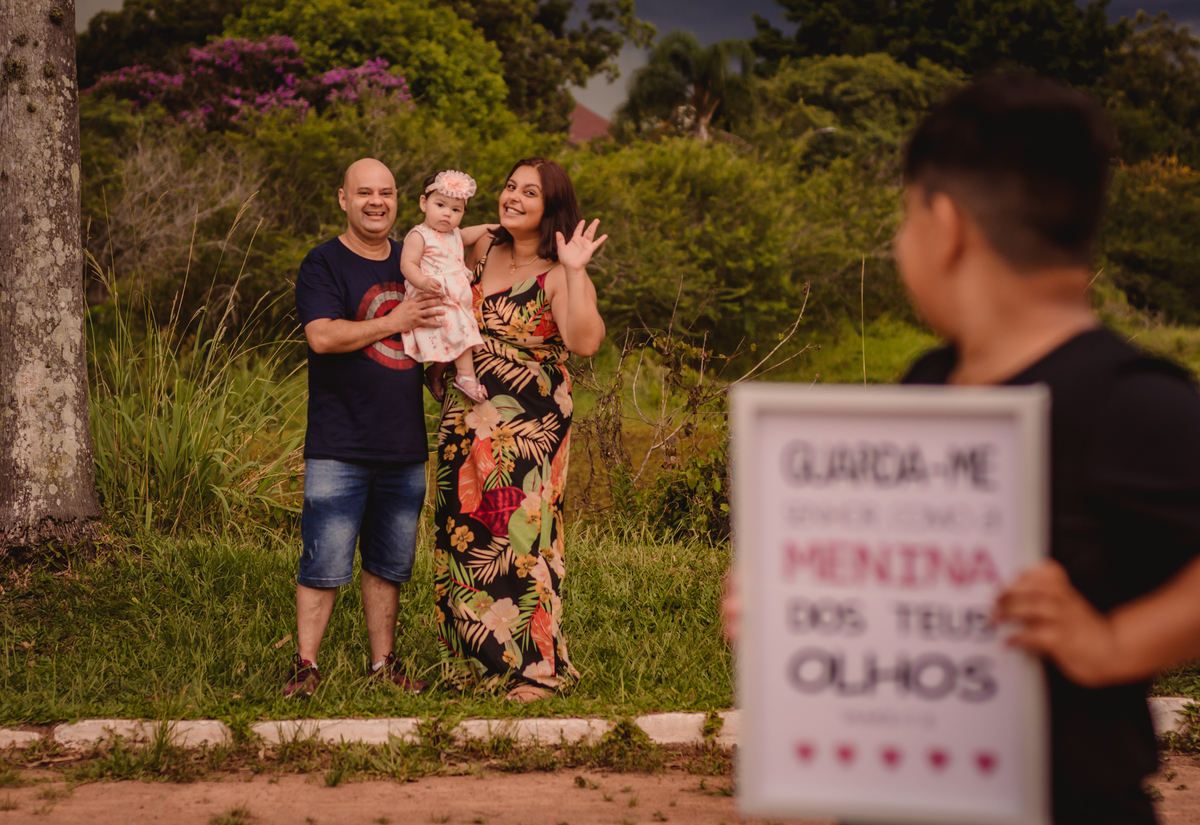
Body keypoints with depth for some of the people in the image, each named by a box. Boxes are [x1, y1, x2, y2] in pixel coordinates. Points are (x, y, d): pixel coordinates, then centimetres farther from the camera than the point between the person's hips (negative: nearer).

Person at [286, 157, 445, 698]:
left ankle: (383, 663, 20)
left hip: (404, 448, 6)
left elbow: (438, 327, 29)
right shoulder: (323, 265, -4)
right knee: (325, 564, -8)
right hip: (340, 448, -6)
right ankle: (306, 664, -1)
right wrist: (393, 323, -18)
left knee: (390, 564, 12)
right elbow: (323, 335, -19)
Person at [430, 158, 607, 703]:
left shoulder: (557, 276, -11)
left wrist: (575, 271, -31)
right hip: (467, 417, 7)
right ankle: (474, 660, 22)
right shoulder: (484, 250, 8)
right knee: (463, 536, 9)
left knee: (521, 537, -6)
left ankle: (536, 668, 5)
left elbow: (585, 342, -29)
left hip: (528, 426, -7)